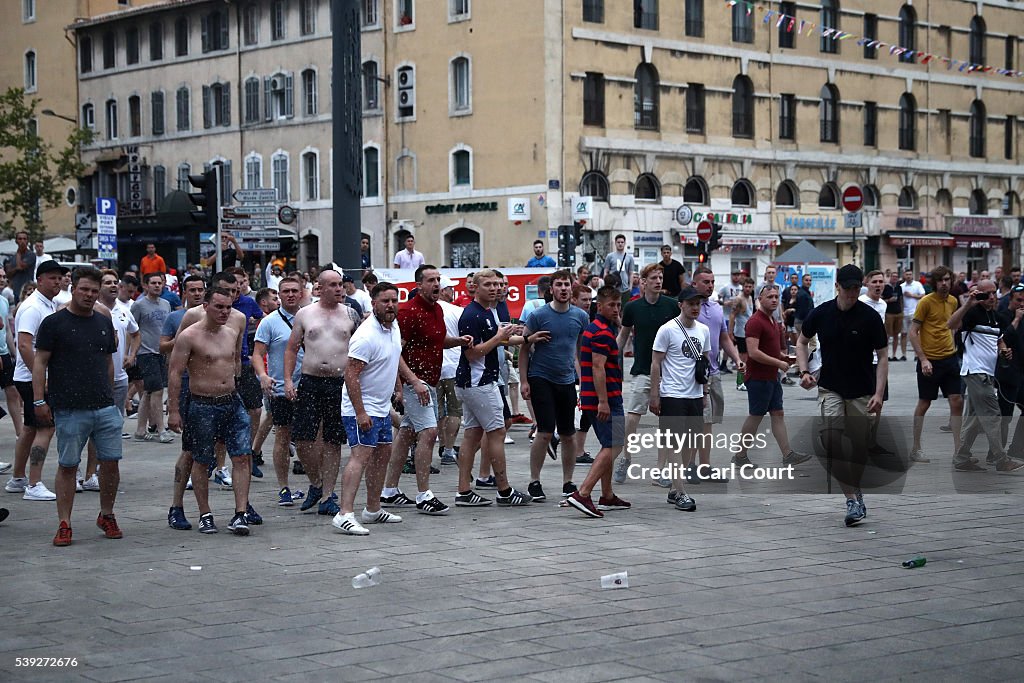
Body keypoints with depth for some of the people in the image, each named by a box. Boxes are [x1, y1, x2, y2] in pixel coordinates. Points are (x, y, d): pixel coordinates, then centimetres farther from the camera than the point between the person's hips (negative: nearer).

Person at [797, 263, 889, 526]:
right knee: (831, 440, -18)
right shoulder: (821, 313, -4)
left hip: (862, 393, -1)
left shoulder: (870, 317, -10)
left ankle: (855, 491, 29)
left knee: (859, 447, 4)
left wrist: (879, 394, -15)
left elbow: (882, 357, -6)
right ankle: (853, 500, -16)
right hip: (830, 389, 1)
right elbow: (802, 341, 13)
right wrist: (804, 371, -3)